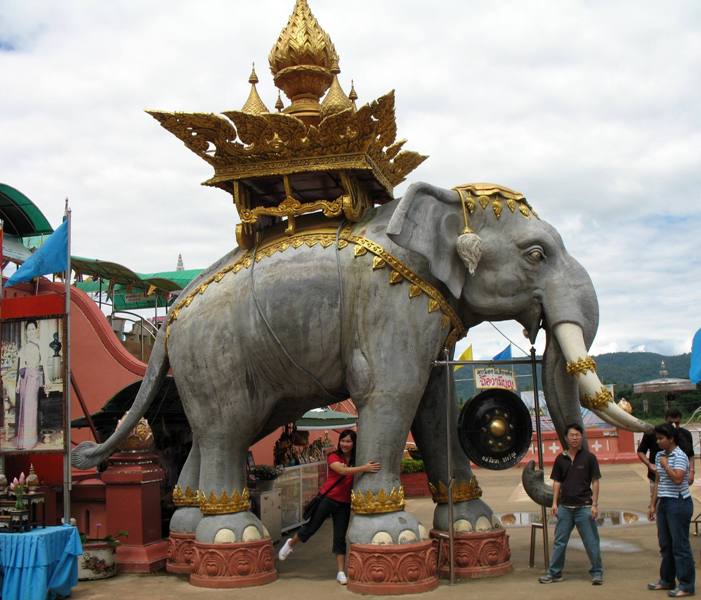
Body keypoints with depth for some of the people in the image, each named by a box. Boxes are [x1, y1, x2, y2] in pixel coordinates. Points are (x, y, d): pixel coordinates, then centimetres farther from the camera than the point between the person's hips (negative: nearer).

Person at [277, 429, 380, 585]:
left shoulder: (357, 460, -3)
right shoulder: (333, 457, -12)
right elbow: (342, 470, -31)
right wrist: (364, 468, -41)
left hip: (344, 503, 2)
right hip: (328, 498, -2)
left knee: (340, 537, 5)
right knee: (311, 527, 10)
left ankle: (341, 572, 12)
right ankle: (291, 544, 38)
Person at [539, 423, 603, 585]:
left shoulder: (589, 457, -2)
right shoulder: (561, 459, 6)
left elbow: (595, 482, -2)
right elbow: (557, 482, 10)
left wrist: (594, 504, -8)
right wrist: (555, 503, 2)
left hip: (584, 506, -3)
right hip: (565, 506, 3)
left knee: (591, 542, 2)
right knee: (559, 541, 7)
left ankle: (597, 573, 15)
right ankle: (554, 573, 15)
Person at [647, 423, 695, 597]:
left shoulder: (680, 456, -13)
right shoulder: (659, 456, 12)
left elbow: (677, 478, -28)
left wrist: (665, 465, -16)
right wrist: (653, 504, 16)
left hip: (678, 503, -8)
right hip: (664, 503, 9)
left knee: (680, 545, -4)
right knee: (665, 544, 15)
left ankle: (686, 585, 4)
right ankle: (667, 580, 26)